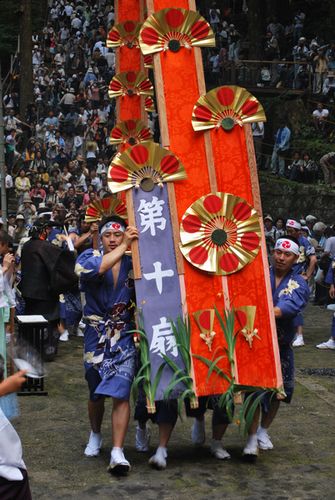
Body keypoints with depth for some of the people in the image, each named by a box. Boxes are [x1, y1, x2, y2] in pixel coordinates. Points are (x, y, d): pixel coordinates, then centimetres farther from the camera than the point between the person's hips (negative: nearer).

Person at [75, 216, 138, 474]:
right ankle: (95, 435, 41)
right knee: (97, 393, 15)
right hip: (97, 336, 1)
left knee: (120, 393, -10)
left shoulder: (133, 262, 2)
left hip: (125, 337, 0)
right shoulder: (89, 257, -3)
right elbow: (93, 269, -28)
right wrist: (125, 247, -28)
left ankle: (118, 453, -9)